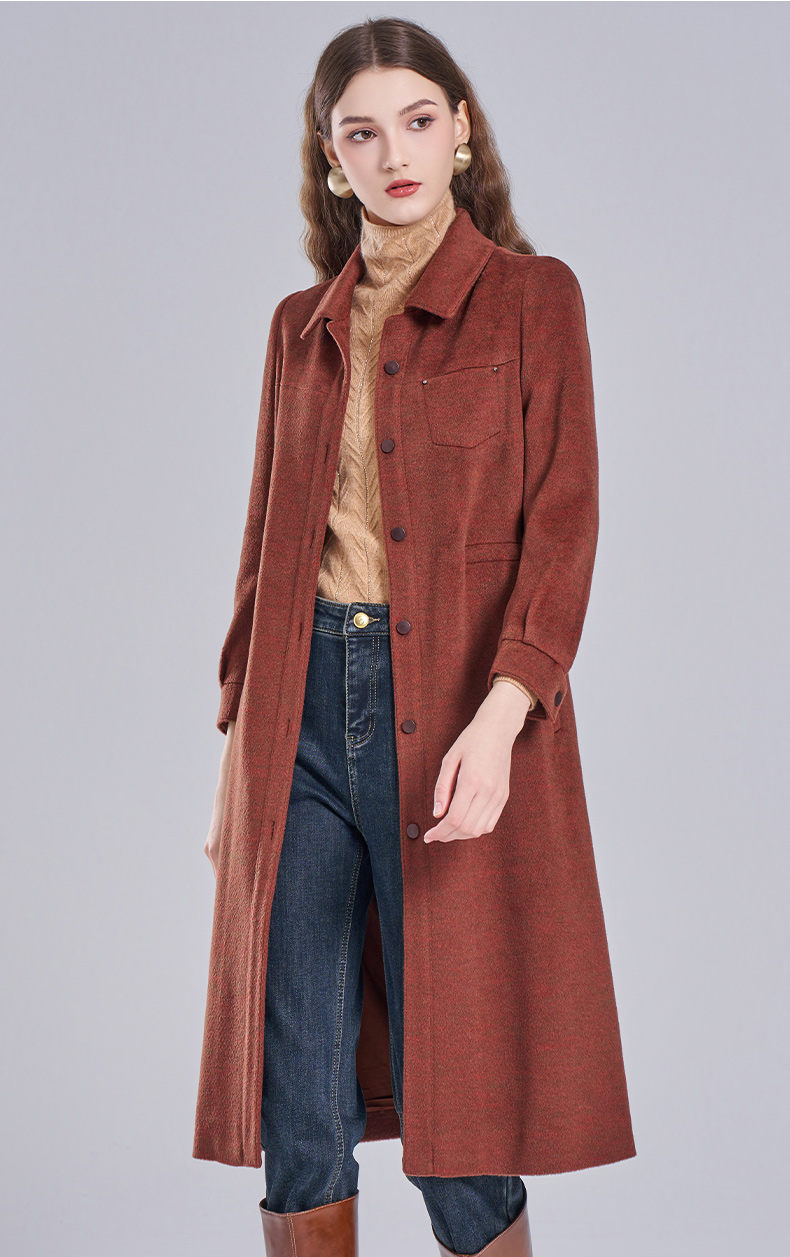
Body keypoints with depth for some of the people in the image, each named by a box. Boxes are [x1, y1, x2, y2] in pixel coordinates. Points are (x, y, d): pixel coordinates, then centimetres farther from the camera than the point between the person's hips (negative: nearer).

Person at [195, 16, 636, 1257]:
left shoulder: (532, 297, 2)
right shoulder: (302, 326, 15)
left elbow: (562, 523, -8)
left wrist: (500, 716, -21)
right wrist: (239, 744, 11)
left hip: (457, 715, -4)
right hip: (303, 717, 4)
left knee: (456, 1105, -1)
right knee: (296, 1120, 4)